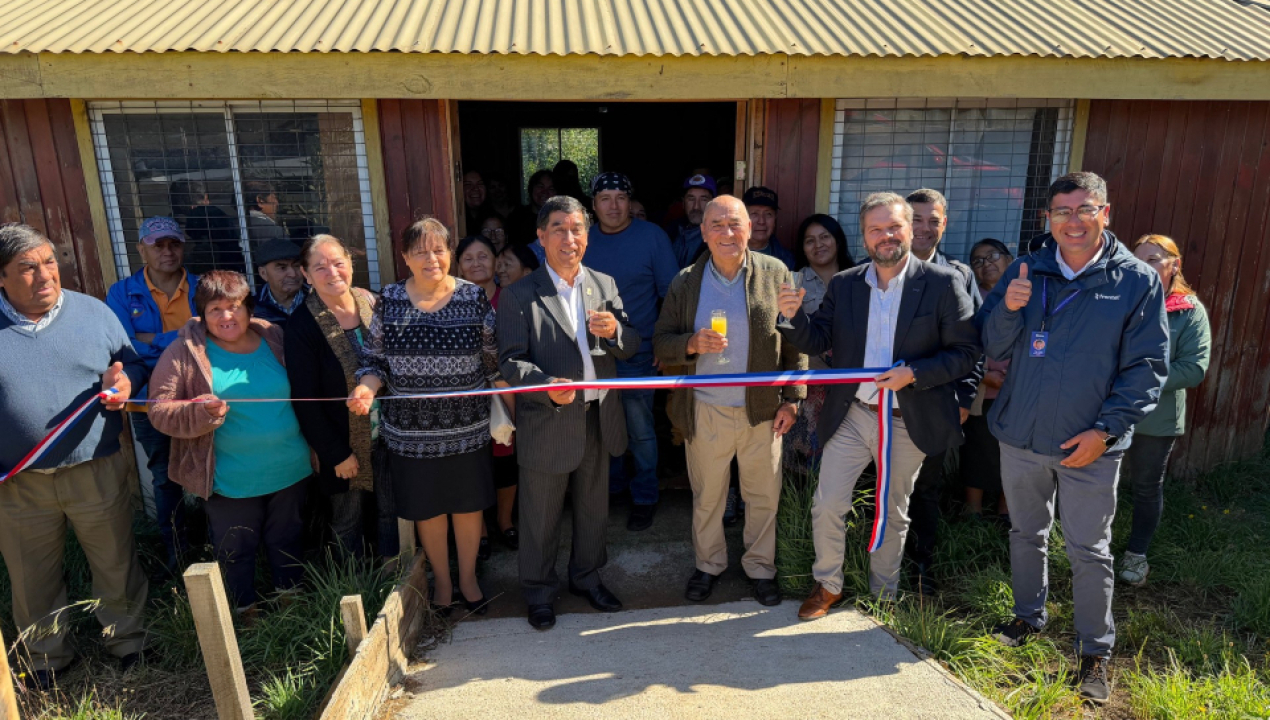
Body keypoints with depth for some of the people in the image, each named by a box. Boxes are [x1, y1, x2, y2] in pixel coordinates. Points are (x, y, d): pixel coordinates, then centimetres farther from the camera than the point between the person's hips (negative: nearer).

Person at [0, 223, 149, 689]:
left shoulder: (93, 312, -2)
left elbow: (132, 364, 7)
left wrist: (125, 379, -16)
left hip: (97, 472, 0)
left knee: (116, 565, 13)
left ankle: (126, 641, 37)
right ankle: (47, 657, 42)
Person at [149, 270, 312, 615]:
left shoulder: (276, 340, 0)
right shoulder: (184, 353, -7)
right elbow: (160, 409, -9)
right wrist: (200, 412, -26)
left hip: (289, 470, 2)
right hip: (230, 480, -2)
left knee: (287, 540, 19)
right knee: (236, 550, 14)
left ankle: (290, 595, 41)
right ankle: (244, 610, 35)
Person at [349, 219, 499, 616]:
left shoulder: (474, 297, -5)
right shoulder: (389, 300, -3)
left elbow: (495, 360, 0)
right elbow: (375, 359, 3)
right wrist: (366, 388, -17)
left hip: (467, 428, 0)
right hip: (411, 431, 1)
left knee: (468, 505, 14)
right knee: (427, 509, 15)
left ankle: (468, 577, 37)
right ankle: (441, 580, 39)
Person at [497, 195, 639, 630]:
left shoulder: (604, 285, 6)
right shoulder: (520, 296, -8)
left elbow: (632, 347, 5)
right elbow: (510, 360, -11)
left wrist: (615, 331, -18)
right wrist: (547, 386, -28)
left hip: (599, 418, 4)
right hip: (547, 423, -4)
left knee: (593, 508, 20)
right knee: (541, 517, 10)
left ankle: (586, 576, 43)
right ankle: (539, 591, 32)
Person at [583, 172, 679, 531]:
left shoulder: (652, 236, -7)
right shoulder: (582, 241, 3)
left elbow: (670, 293, -5)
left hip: (637, 354, -4)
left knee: (640, 431, 4)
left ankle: (645, 497, 22)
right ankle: (611, 486, 37)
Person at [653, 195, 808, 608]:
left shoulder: (776, 275, -2)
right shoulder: (685, 283, 0)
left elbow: (795, 342, 0)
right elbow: (661, 344, 2)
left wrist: (792, 399, -4)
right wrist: (691, 344, -19)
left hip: (762, 410, 0)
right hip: (705, 412, 0)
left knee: (764, 496, 12)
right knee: (706, 497, 14)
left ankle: (760, 566, 34)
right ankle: (708, 565, 35)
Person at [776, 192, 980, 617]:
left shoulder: (943, 283, -8)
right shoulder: (843, 285, 1)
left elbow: (967, 351, -9)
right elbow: (816, 342, -1)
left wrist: (914, 373, -22)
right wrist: (794, 317, -21)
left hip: (909, 421, -2)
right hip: (851, 416, 2)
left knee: (893, 514, 16)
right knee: (826, 506, 4)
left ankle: (883, 594, 36)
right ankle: (828, 585, 28)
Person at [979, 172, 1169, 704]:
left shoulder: (1137, 281, -6)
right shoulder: (1024, 272, 0)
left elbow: (1147, 367, -6)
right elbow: (994, 350, 0)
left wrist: (1106, 430, -15)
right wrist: (1009, 309, -20)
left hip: (1090, 446, -2)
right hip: (1021, 437, 3)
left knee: (1089, 551, 8)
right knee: (1026, 534, 19)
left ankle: (1095, 650, 26)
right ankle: (1029, 616, 40)